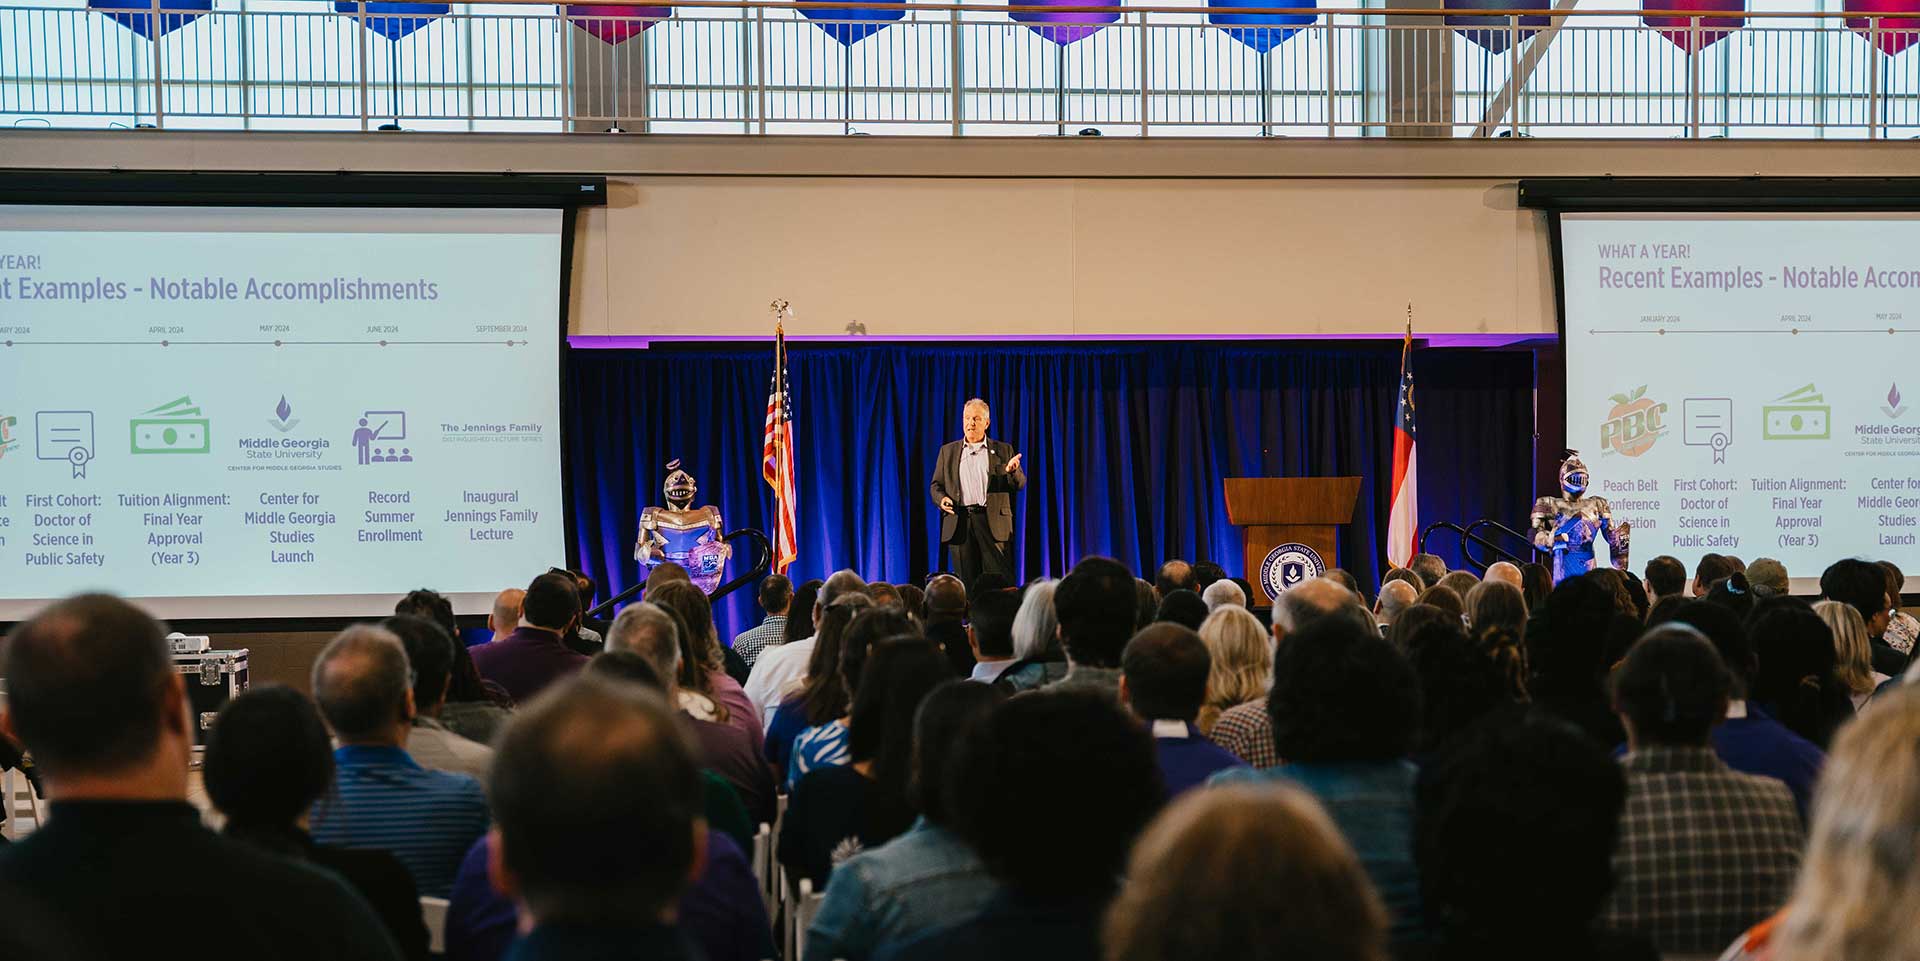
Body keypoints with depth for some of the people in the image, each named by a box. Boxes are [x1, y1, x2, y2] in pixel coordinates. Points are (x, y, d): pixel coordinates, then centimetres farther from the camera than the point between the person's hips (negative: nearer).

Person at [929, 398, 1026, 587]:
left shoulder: (1003, 450, 13)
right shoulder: (948, 451, 17)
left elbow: (1020, 484, 8)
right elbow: (935, 485, 17)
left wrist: (1012, 471, -14)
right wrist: (941, 499, -5)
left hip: (993, 522, -2)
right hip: (959, 523, 2)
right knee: (966, 584, 0)